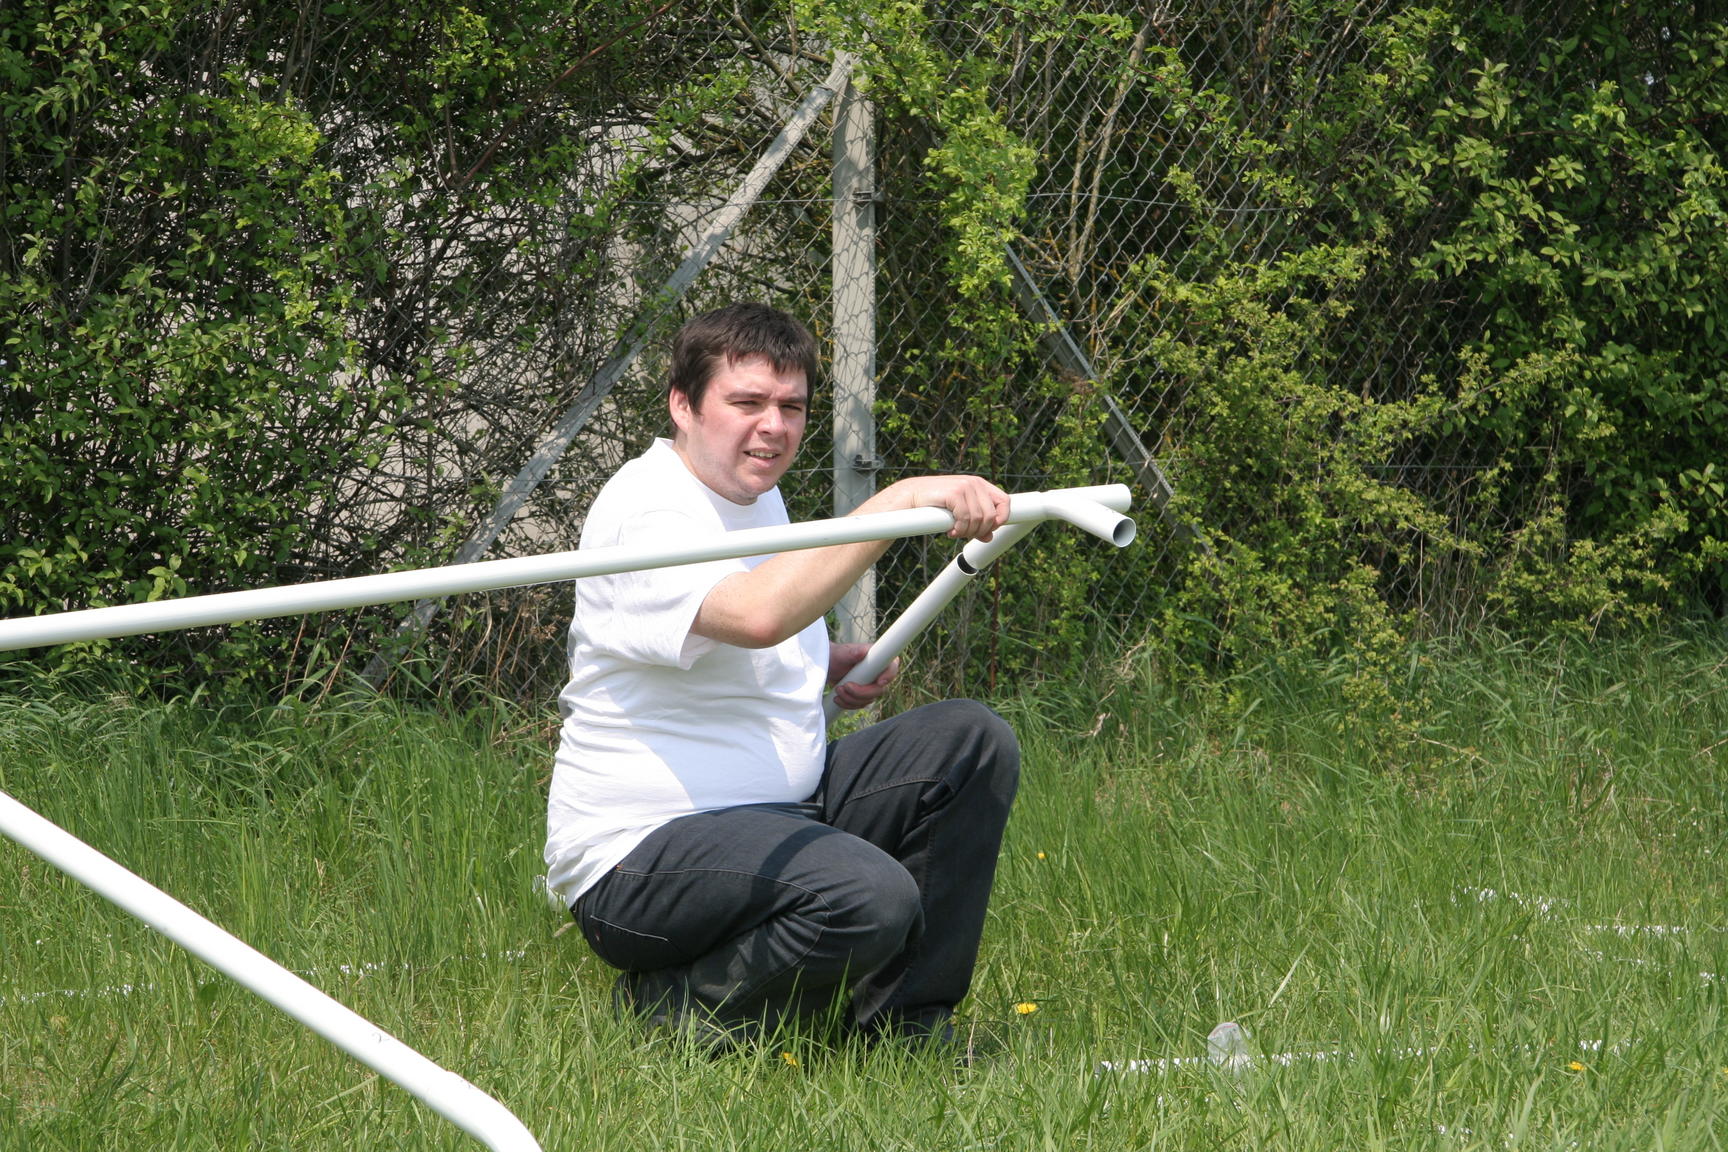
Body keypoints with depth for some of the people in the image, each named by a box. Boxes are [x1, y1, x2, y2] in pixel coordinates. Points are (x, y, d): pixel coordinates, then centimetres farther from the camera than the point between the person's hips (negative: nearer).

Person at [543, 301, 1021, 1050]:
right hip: (641, 849, -10)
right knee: (868, 896, -33)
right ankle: (664, 1009, -9)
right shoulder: (646, 512, -19)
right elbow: (757, 614, -40)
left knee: (972, 743, 1)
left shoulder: (754, 493, 14)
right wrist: (901, 502, -42)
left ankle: (907, 1030, 6)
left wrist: (820, 670, 11)